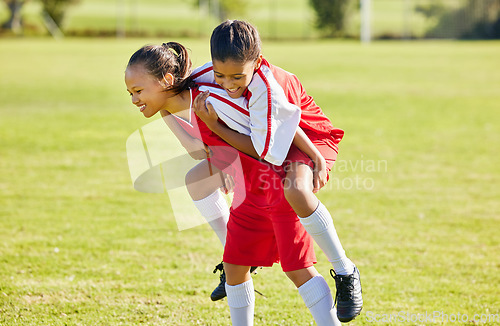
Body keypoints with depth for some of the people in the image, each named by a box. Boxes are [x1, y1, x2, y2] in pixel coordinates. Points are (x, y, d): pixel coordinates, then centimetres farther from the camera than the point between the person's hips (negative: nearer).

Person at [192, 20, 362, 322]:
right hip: (263, 136, 8)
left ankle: (345, 272, -19)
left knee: (296, 190, -38)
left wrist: (214, 126, -35)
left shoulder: (267, 91, -39)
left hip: (310, 136, -8)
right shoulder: (204, 78, -21)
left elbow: (261, 151, -32)